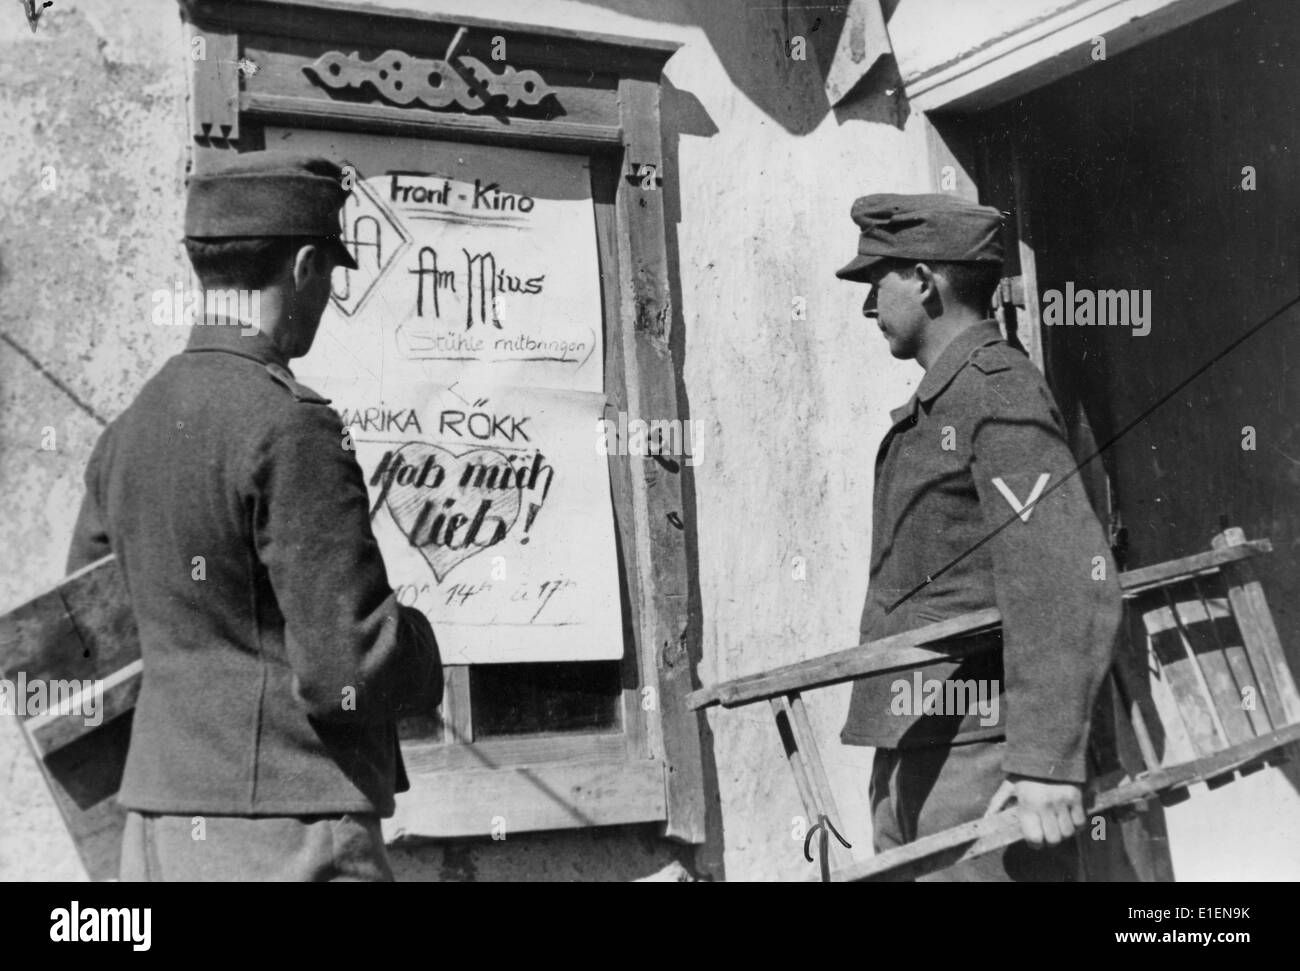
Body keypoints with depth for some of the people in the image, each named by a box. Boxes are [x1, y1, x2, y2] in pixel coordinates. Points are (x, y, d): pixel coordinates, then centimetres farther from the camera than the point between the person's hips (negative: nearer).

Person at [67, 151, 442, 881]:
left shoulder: (129, 429, 8)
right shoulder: (289, 426, -16)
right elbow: (350, 671, -19)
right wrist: (421, 651, 1)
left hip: (157, 827, 8)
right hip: (288, 833, -8)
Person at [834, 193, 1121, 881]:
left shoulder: (999, 390, -11)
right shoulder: (929, 411, 18)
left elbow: (1068, 585, -21)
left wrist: (1046, 761, -25)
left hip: (978, 748, -9)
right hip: (908, 754, 9)